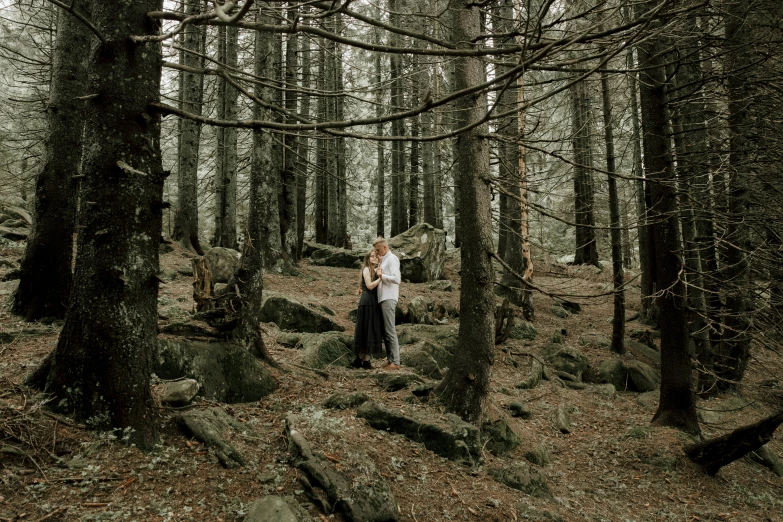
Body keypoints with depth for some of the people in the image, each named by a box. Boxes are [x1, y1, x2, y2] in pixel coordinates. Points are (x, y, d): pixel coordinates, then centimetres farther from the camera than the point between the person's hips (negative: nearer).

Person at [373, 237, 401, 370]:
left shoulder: (392, 259, -8)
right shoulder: (384, 259, 20)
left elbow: (396, 279, -20)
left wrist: (381, 275, -10)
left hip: (388, 299, -10)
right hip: (383, 298, 10)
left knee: (390, 331, -8)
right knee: (385, 331, 12)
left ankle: (395, 362, -4)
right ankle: (390, 359, 18)